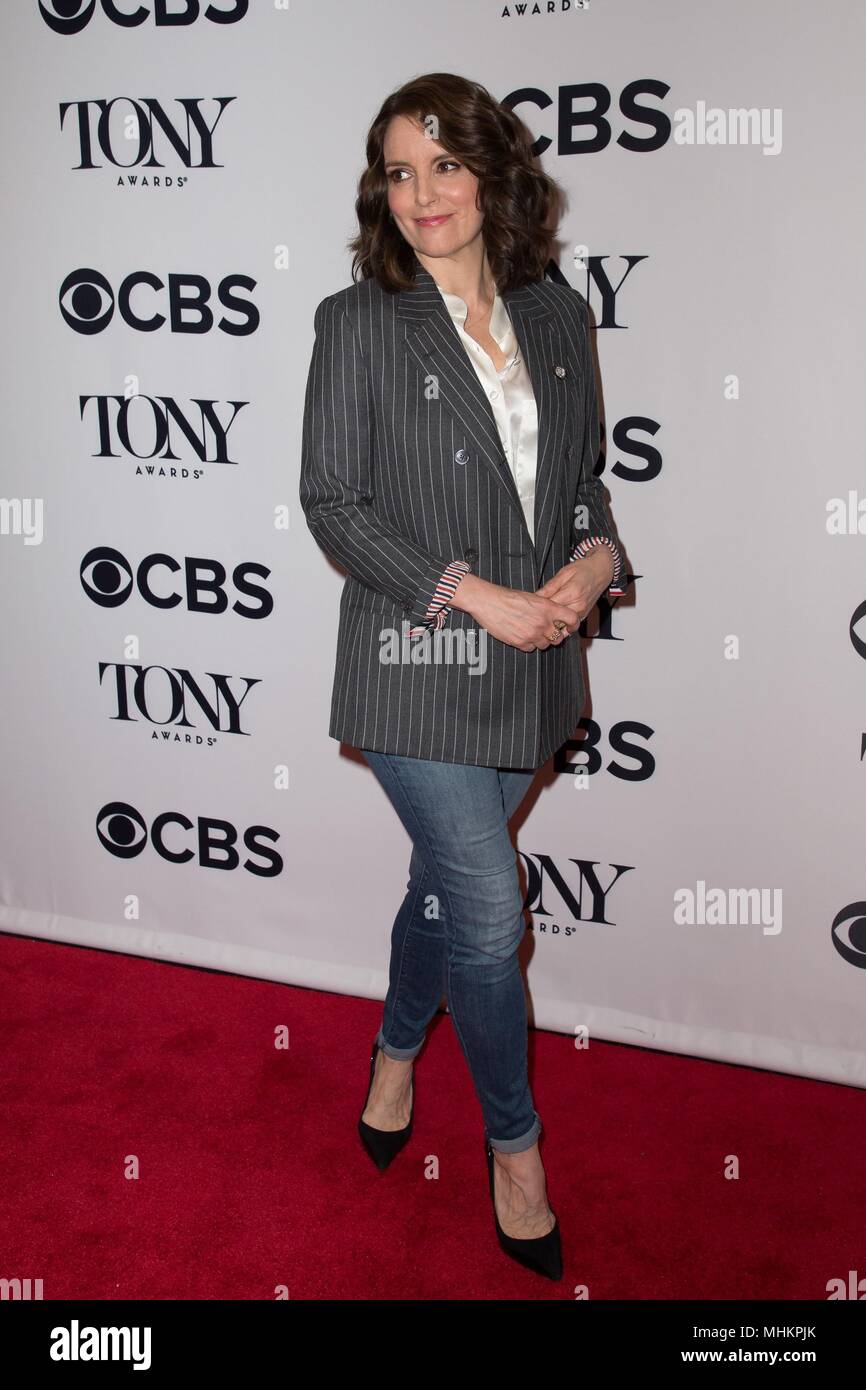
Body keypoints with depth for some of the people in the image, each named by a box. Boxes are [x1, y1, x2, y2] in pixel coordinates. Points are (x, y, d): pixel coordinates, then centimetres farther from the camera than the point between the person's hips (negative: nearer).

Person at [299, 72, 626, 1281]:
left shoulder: (558, 317, 6)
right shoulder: (359, 323, -7)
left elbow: (586, 475, 15)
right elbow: (334, 503, -10)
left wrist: (596, 557, -7)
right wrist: (478, 595, -17)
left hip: (530, 664, 5)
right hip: (418, 661, -5)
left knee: (449, 881, 19)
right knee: (490, 915, -2)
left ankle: (396, 1052, 46)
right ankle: (515, 1142, 21)